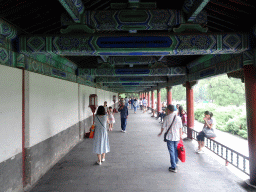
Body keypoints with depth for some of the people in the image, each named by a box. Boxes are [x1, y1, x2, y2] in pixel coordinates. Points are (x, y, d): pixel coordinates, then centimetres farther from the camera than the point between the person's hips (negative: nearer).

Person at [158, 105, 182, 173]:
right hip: (177, 137, 4)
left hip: (169, 137, -4)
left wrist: (161, 133, 17)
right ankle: (176, 163, 37)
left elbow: (163, 127, -2)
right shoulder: (178, 117, -1)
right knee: (175, 150, 21)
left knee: (171, 152, 2)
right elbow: (180, 128, 5)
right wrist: (180, 135, 19)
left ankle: (173, 167, 6)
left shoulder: (166, 117, -11)